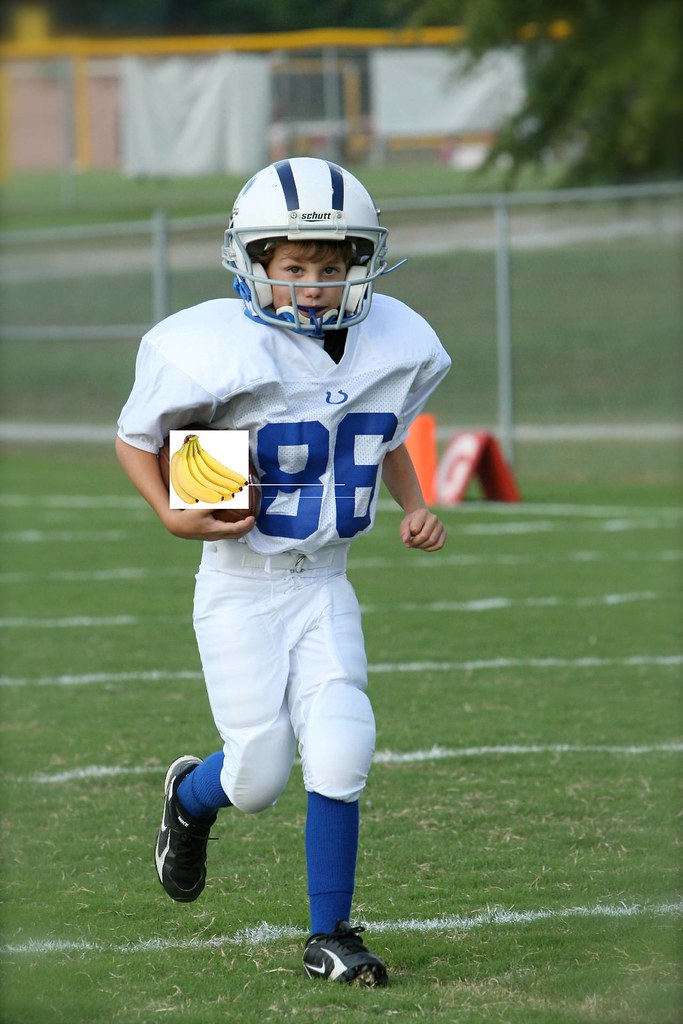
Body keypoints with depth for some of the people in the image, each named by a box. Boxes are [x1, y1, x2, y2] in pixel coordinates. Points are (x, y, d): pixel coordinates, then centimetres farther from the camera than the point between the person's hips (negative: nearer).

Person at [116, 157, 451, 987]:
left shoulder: (395, 347, -4)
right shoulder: (218, 353, -20)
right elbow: (136, 437, -4)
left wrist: (414, 507, 2)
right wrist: (173, 516, -19)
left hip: (325, 585, 3)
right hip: (241, 586, -3)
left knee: (339, 754, -10)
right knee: (260, 776, -2)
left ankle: (328, 938, 6)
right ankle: (191, 796, 36)